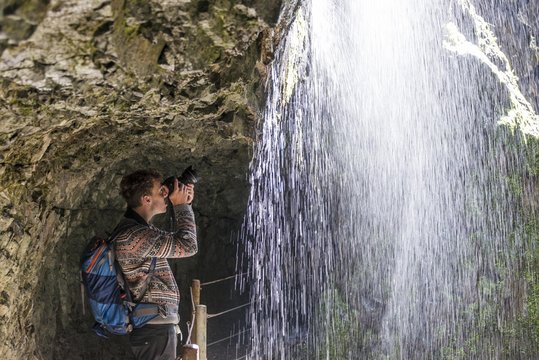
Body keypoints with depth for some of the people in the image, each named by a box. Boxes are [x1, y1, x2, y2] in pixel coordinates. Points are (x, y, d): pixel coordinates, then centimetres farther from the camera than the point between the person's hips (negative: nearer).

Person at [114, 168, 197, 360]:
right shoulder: (133, 234, -20)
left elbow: (177, 243, 22)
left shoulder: (137, 229, 12)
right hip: (154, 328, -10)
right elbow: (188, 246, -20)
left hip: (155, 324, 10)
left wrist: (184, 205, 12)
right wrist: (181, 206, -7)